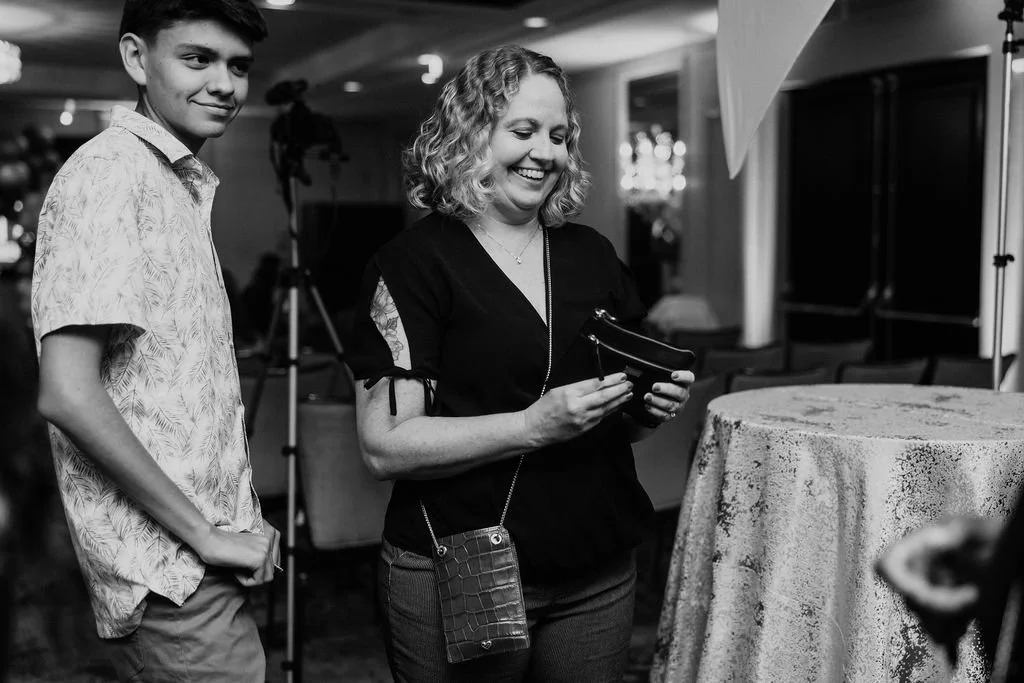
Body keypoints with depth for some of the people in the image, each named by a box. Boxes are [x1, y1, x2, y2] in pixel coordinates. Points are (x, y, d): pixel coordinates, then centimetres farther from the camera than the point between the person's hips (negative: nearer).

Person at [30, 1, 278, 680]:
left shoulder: (189, 184, 15)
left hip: (204, 556, 9)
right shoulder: (108, 174, -14)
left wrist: (230, 526, 12)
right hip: (174, 574, -9)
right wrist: (203, 535, -17)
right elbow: (68, 395, -23)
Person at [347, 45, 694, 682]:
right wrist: (533, 425, -24)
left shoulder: (592, 254, 7)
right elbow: (385, 446, -16)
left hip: (600, 574, 5)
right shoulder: (413, 262, -9)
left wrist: (654, 404, -5)